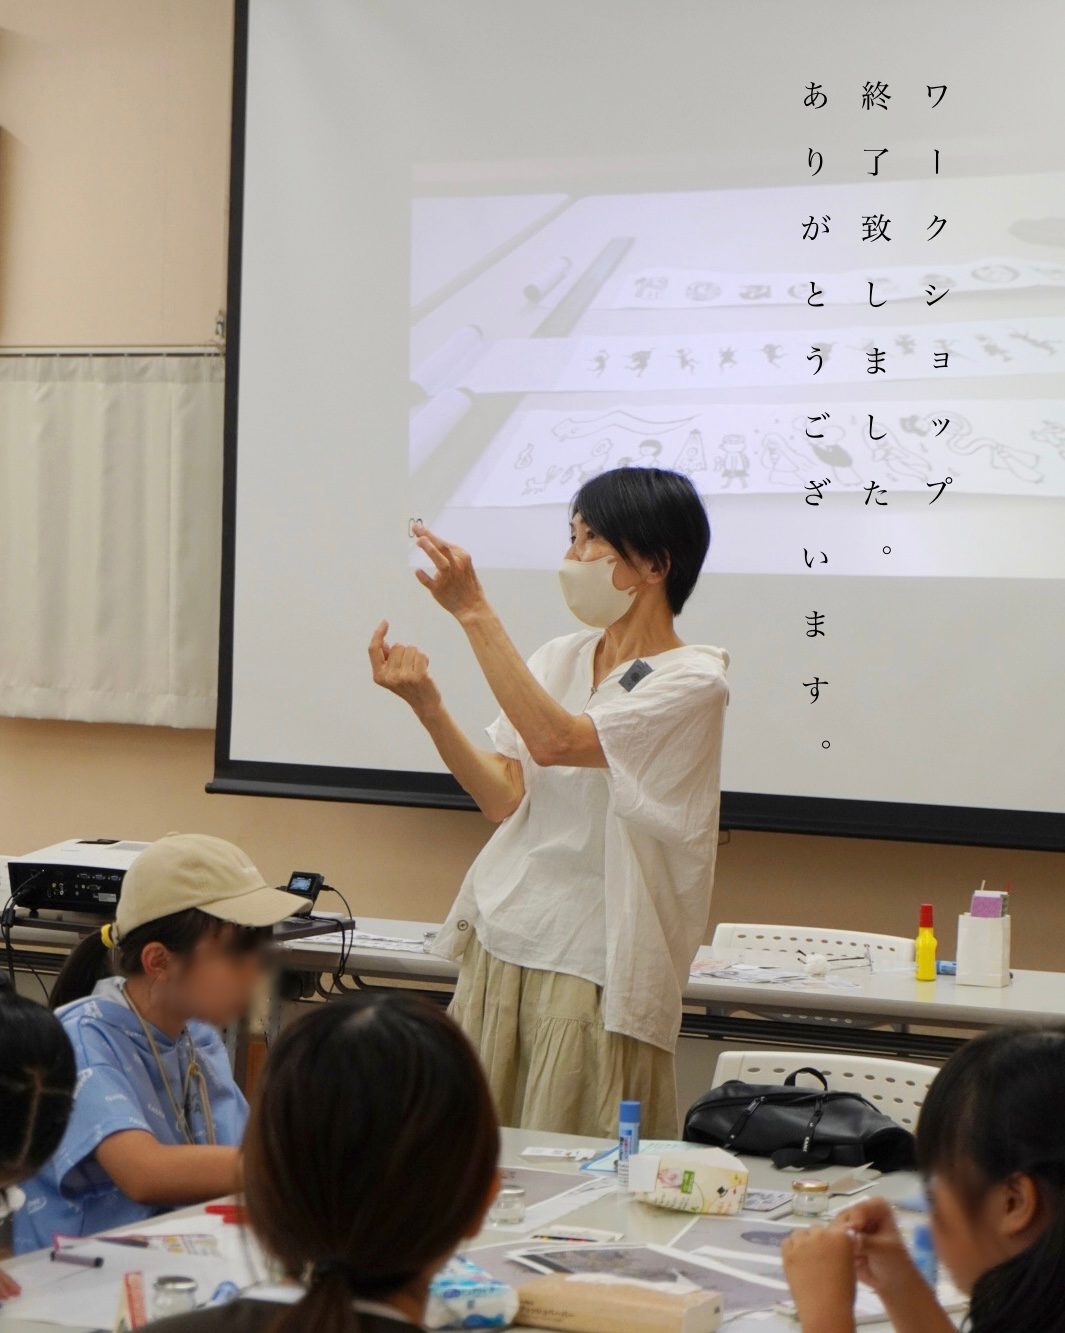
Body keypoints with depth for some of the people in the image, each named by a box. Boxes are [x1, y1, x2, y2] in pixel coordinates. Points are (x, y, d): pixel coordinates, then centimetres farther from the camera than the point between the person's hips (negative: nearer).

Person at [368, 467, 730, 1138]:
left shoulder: (693, 680, -9)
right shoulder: (559, 660, 13)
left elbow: (557, 740, -24)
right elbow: (506, 795, 3)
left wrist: (476, 613, -23)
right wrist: (425, 701, -9)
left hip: (594, 974, -6)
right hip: (502, 949, 6)